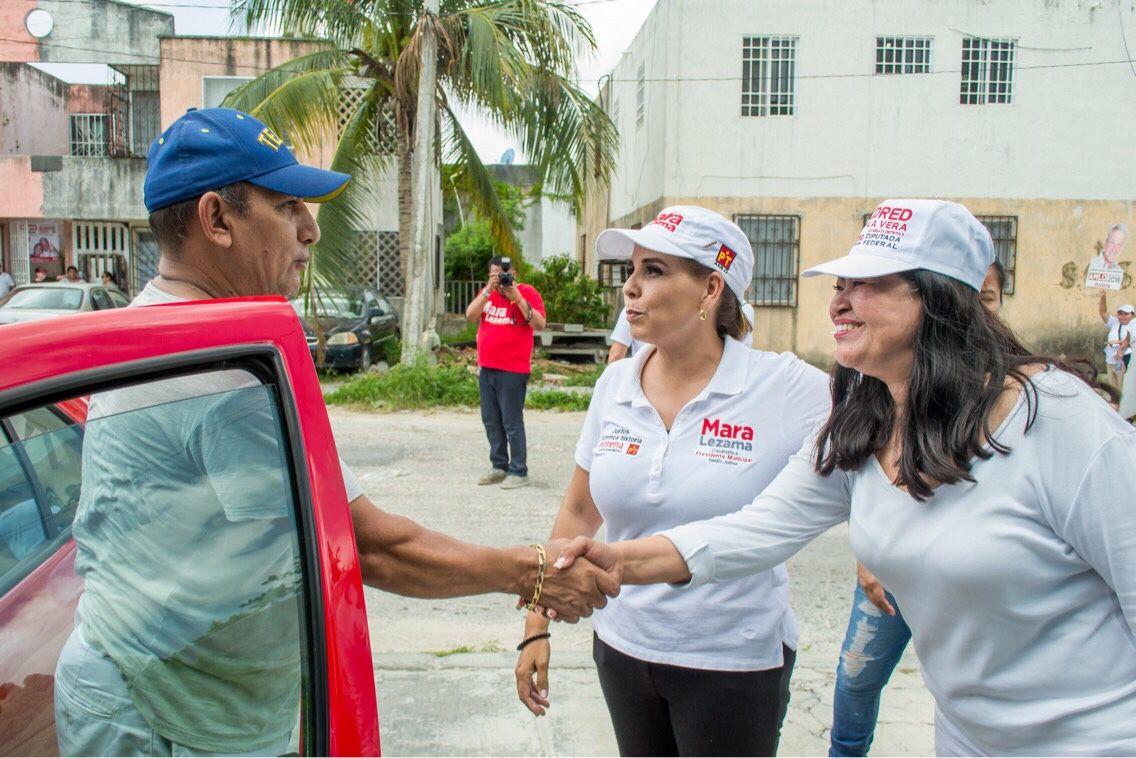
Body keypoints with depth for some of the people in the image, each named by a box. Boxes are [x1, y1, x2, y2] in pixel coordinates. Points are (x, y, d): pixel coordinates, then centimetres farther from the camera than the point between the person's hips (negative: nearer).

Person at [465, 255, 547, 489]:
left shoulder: (527, 292, -5)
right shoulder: (487, 292, 12)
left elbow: (540, 324, -16)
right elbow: (470, 316, -2)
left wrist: (518, 298, -22)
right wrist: (488, 290, -11)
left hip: (512, 370, -6)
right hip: (486, 368, 7)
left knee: (512, 422, -6)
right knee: (491, 421, 12)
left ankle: (519, 472, 2)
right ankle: (499, 466, 24)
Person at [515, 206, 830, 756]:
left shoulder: (787, 387, -15)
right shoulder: (615, 384, -2)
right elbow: (579, 512, 7)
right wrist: (537, 625, 8)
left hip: (735, 663, -4)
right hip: (622, 648, 4)